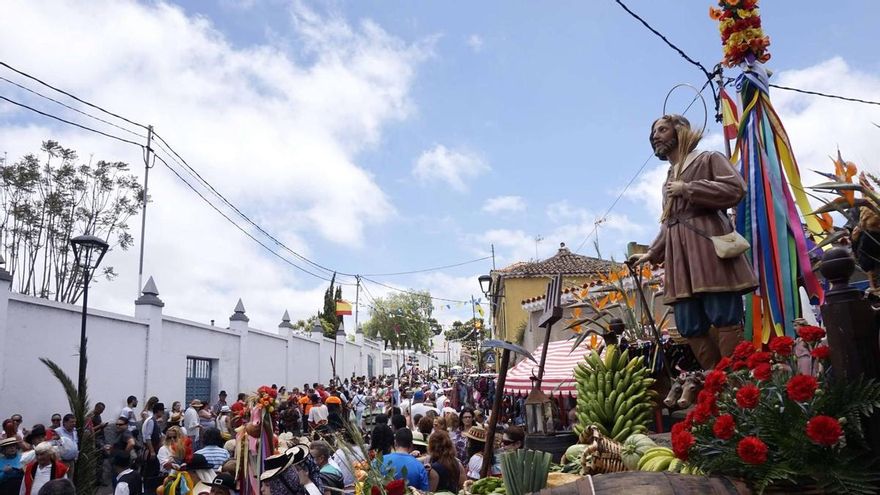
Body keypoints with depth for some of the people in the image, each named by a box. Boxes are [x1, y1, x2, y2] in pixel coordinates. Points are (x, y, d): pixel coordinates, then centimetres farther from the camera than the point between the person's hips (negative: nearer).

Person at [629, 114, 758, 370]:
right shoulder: (669, 180, 28)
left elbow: (736, 188, -8)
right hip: (680, 256, 7)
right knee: (690, 327, 0)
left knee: (725, 319, -9)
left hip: (709, 246, -7)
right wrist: (651, 253, 17)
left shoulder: (709, 159, 9)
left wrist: (687, 189, -5)